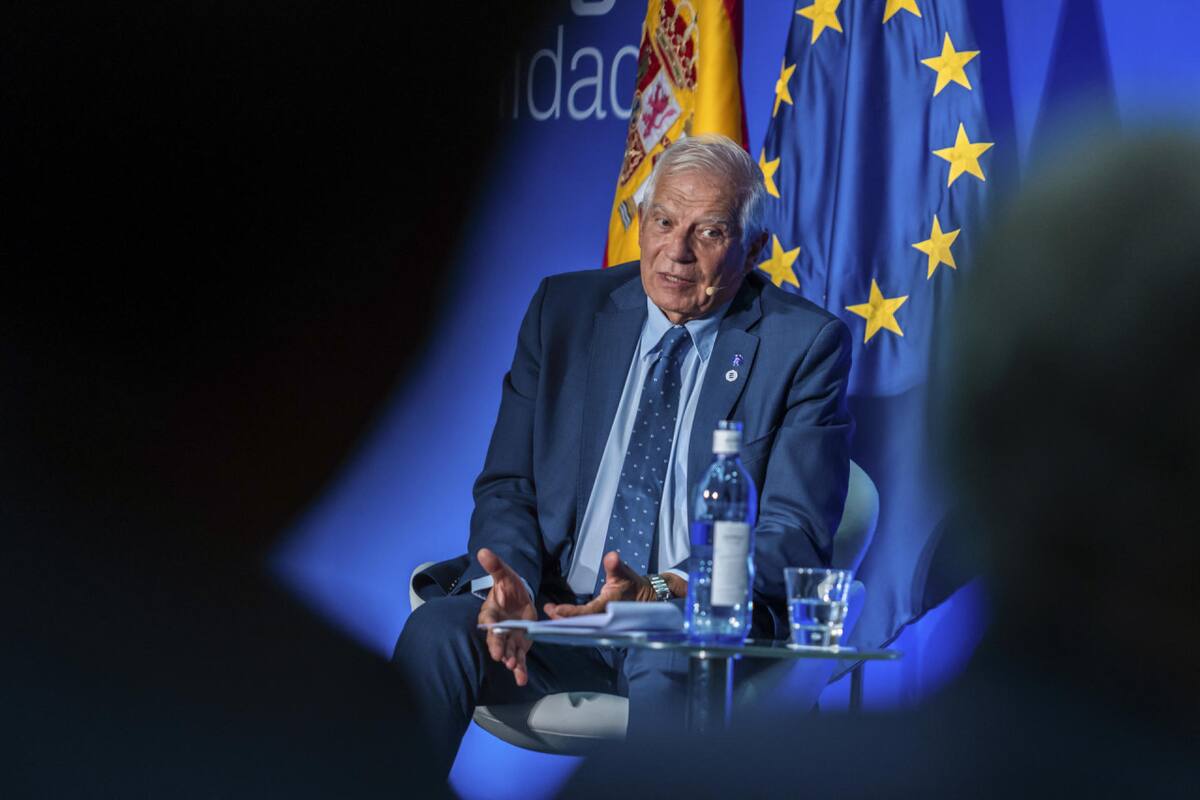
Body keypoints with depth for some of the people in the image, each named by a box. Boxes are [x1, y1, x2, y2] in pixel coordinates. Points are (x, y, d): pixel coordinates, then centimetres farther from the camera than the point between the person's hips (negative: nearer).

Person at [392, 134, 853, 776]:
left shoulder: (806, 344, 0)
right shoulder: (564, 309, 11)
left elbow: (795, 537, -6)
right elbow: (506, 484, 10)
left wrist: (662, 591, -23)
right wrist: (511, 583, -13)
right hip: (554, 606, 3)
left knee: (667, 670, -38)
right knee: (435, 632, -27)